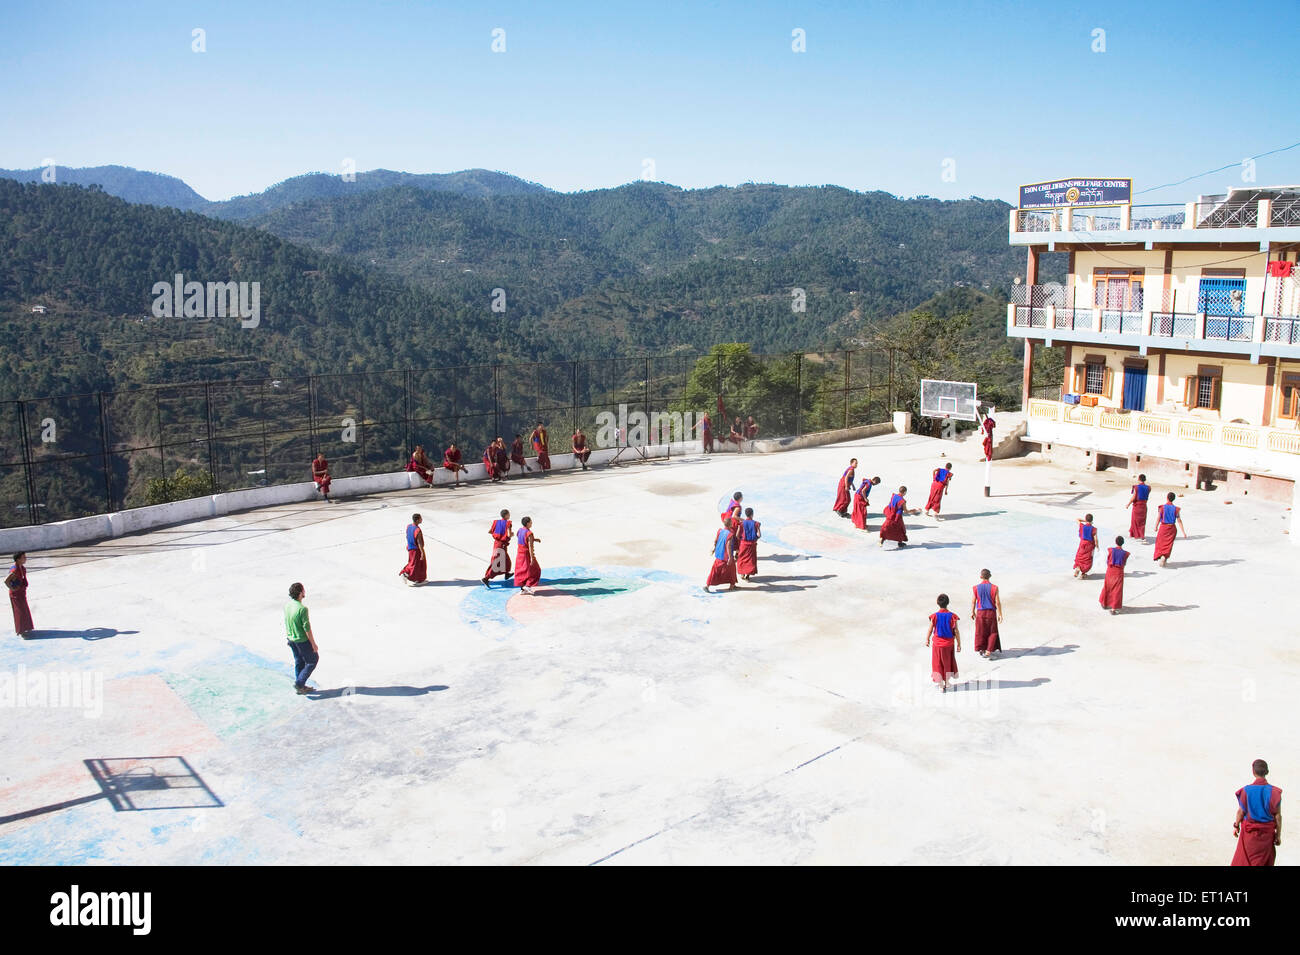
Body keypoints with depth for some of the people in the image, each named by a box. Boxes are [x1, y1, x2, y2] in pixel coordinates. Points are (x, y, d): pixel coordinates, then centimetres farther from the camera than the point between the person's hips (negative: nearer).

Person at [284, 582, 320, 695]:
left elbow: (286, 623, 9)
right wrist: (313, 644, -13)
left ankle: (301, 687, 27)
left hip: (291, 639, 8)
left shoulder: (287, 605, -3)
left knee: (299, 662, 19)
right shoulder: (302, 609, -27)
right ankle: (299, 683, 7)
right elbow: (307, 628, -22)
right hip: (302, 640, -8)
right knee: (313, 660, 11)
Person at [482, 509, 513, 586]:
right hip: (502, 545, -8)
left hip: (496, 542, 8)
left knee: (506, 559, 28)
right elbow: (509, 535, -23)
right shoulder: (508, 523, -16)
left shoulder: (496, 522, 1)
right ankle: (486, 578, -12)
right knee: (497, 564, -5)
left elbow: (489, 531, 4)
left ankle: (506, 574, 47)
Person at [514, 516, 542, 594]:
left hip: (520, 553, 8)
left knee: (521, 571, 13)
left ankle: (522, 588, 17)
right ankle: (528, 585, 2)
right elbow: (530, 546, -25)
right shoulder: (529, 533, -23)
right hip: (527, 553, -8)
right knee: (534, 570, 8)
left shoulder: (520, 530, 2)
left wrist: (534, 539, 14)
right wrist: (532, 558, -23)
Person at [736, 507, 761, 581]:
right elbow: (759, 535, -12)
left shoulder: (742, 523, -9)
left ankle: (742, 573, 20)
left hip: (744, 543, 0)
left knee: (742, 558, 17)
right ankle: (748, 575, 8)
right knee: (751, 559, 10)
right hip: (752, 544, 0)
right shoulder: (756, 523, -9)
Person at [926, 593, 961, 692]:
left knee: (938, 664, 12)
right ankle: (946, 683, 31)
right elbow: (956, 631, -10)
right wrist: (959, 644, 0)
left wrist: (927, 640, 12)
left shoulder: (934, 616, -14)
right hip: (949, 643, 1)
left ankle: (940, 685, 12)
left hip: (937, 643, -1)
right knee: (948, 663, 20)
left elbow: (930, 630, -5)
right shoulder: (952, 616, -14)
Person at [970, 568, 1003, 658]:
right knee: (992, 632, 11)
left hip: (980, 612, 1)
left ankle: (981, 650, 27)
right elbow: (997, 602, -9)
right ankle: (988, 651, 6)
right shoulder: (994, 588, -11)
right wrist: (1000, 614, 0)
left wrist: (972, 612, 12)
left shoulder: (975, 588, -7)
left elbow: (973, 601, -2)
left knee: (981, 632, 16)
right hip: (991, 612, -1)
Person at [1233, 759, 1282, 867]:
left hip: (1249, 830, -1)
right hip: (1267, 831, 1)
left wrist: (1236, 826, 7)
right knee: (1265, 859, 17)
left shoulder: (1246, 790, -14)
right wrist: (1278, 835, 2)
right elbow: (1277, 815, -8)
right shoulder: (1274, 792, -11)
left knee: (1245, 859, 14)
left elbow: (1241, 811, -8)